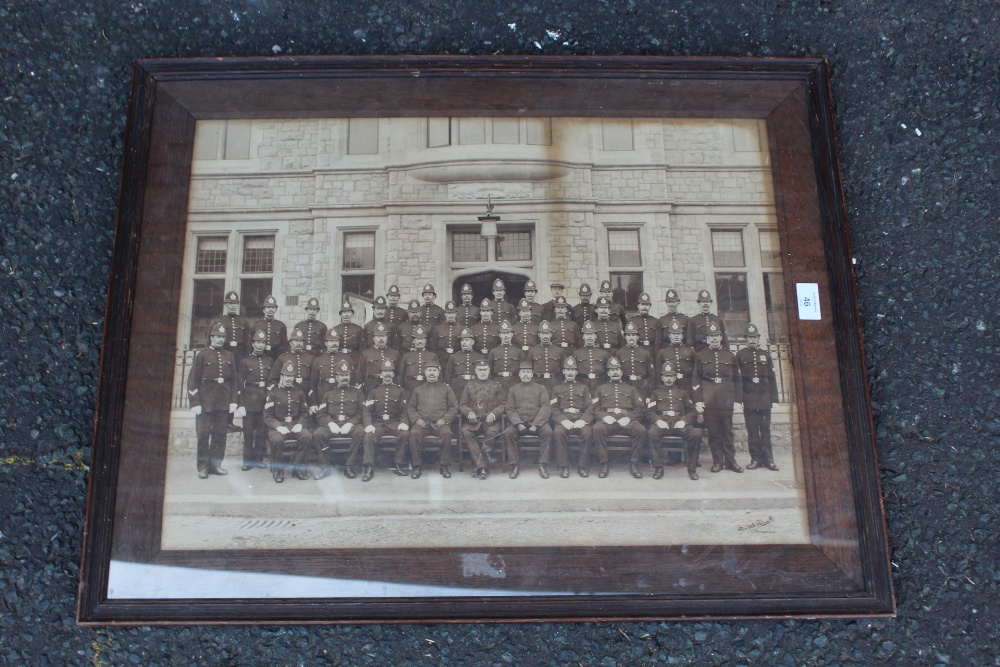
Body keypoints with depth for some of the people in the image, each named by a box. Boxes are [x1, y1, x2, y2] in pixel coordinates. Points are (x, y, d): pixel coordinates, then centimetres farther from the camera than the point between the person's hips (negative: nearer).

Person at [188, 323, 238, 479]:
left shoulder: (229, 356, 10)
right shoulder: (202, 355, -1)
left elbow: (233, 380, 12)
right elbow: (193, 380, -4)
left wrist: (233, 401, 5)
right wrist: (195, 403, -9)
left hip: (223, 403, 4)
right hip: (205, 402, -4)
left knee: (220, 434, 7)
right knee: (203, 434, -2)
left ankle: (215, 464, 16)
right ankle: (203, 467, 5)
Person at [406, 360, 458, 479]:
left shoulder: (446, 388, 14)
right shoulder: (418, 389, 17)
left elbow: (454, 407, 9)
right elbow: (410, 407, 13)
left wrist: (445, 419, -8)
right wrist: (416, 419, -7)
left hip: (440, 423, -1)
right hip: (422, 422, 1)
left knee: (446, 433, -34)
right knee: (414, 433, -32)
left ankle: (444, 465, -19)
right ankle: (417, 466, -18)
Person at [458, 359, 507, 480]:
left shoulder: (497, 386, 12)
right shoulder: (469, 386, 15)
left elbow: (503, 404, 7)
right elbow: (462, 404, 10)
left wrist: (493, 414, -13)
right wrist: (469, 413, -11)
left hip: (491, 420, -1)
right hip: (473, 420, 1)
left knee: (492, 433, -36)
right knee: (465, 432, -32)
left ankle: (481, 466, -30)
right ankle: (482, 466, -34)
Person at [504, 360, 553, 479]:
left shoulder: (541, 388, 10)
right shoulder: (513, 389, 13)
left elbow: (546, 408, -2)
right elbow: (510, 410, 4)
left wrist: (536, 424, -17)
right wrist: (518, 424, -15)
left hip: (537, 422, -1)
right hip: (519, 422, 1)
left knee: (548, 432, -32)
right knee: (508, 433, -30)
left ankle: (543, 465, -22)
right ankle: (515, 465, -19)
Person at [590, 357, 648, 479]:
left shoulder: (631, 389, 25)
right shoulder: (601, 389, 23)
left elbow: (639, 409, 14)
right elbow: (595, 410, 13)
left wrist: (628, 418, -7)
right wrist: (604, 416, -10)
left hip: (626, 420, 1)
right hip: (607, 419, -1)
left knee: (641, 430, -33)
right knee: (597, 429, -37)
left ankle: (633, 463, -20)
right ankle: (604, 464, -27)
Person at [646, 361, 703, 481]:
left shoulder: (683, 393, 26)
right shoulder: (656, 393, 23)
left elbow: (693, 411, 15)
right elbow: (650, 411, 9)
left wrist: (684, 421, -7)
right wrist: (658, 420, -14)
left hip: (679, 422, 1)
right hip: (662, 421, -1)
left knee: (696, 434, -31)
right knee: (652, 433, -38)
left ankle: (692, 468, -18)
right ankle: (658, 468, -28)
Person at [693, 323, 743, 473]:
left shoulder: (730, 356, 10)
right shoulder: (700, 356, 6)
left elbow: (737, 379, 10)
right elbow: (696, 379, 2)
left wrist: (738, 399, 3)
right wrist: (698, 400, -6)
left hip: (726, 399, 1)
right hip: (709, 399, -1)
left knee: (727, 430, 4)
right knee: (713, 431, 2)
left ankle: (730, 461, 11)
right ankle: (717, 461, 9)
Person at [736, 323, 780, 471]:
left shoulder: (765, 355, 11)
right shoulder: (740, 355, 6)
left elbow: (771, 378, 10)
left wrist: (773, 398, 4)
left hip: (764, 397, 2)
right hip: (749, 398, -1)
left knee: (766, 429, 2)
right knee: (752, 429, 0)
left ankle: (768, 459, 5)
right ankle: (756, 458, 5)